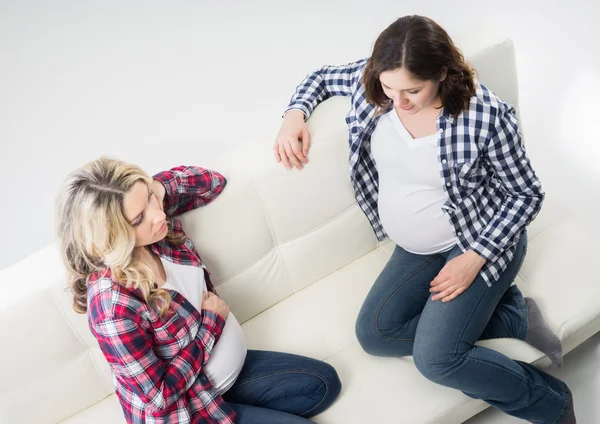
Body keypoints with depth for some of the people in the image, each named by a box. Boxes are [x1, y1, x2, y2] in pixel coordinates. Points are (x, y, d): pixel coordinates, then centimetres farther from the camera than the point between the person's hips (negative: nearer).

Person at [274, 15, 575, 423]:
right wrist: (296, 113, -13)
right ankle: (513, 319, 1)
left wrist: (475, 257, -22)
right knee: (375, 334, -4)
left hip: (481, 240, -6)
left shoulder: (487, 115, -25)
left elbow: (526, 194, -13)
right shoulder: (370, 80, -13)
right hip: (415, 249, 7)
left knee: (436, 358, -20)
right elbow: (322, 77, 9)